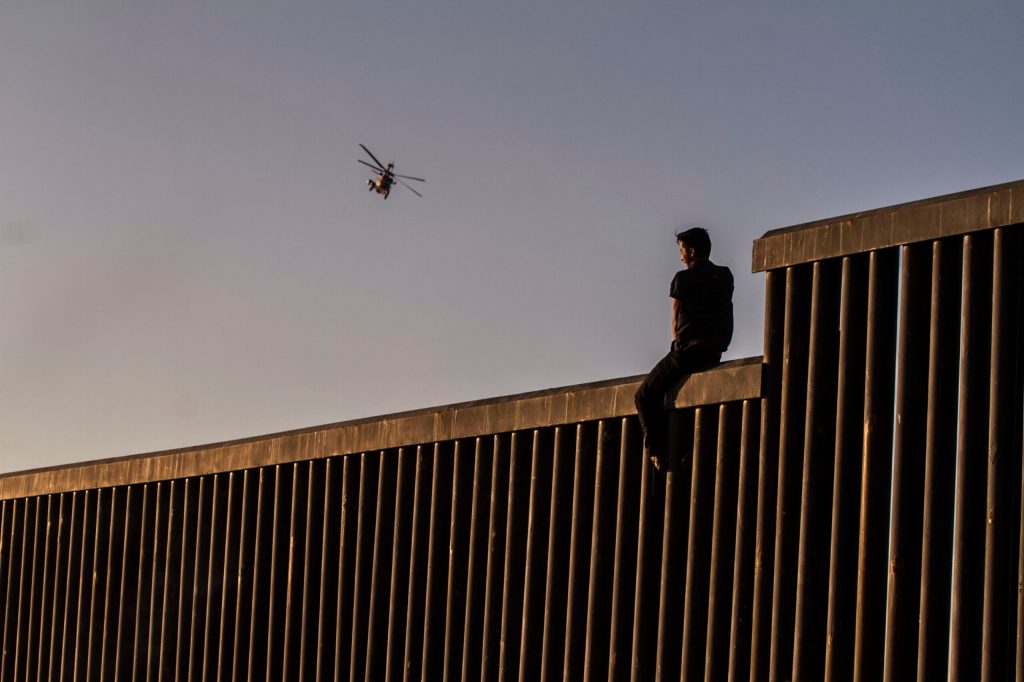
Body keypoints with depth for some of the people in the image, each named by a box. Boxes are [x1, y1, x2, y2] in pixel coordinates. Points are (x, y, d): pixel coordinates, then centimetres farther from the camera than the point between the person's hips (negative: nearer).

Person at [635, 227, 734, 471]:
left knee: (645, 396, 4)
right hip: (715, 354, 7)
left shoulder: (683, 278, -4)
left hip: (687, 350, -7)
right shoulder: (725, 276, 12)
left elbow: (676, 320, 4)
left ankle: (659, 453, -9)